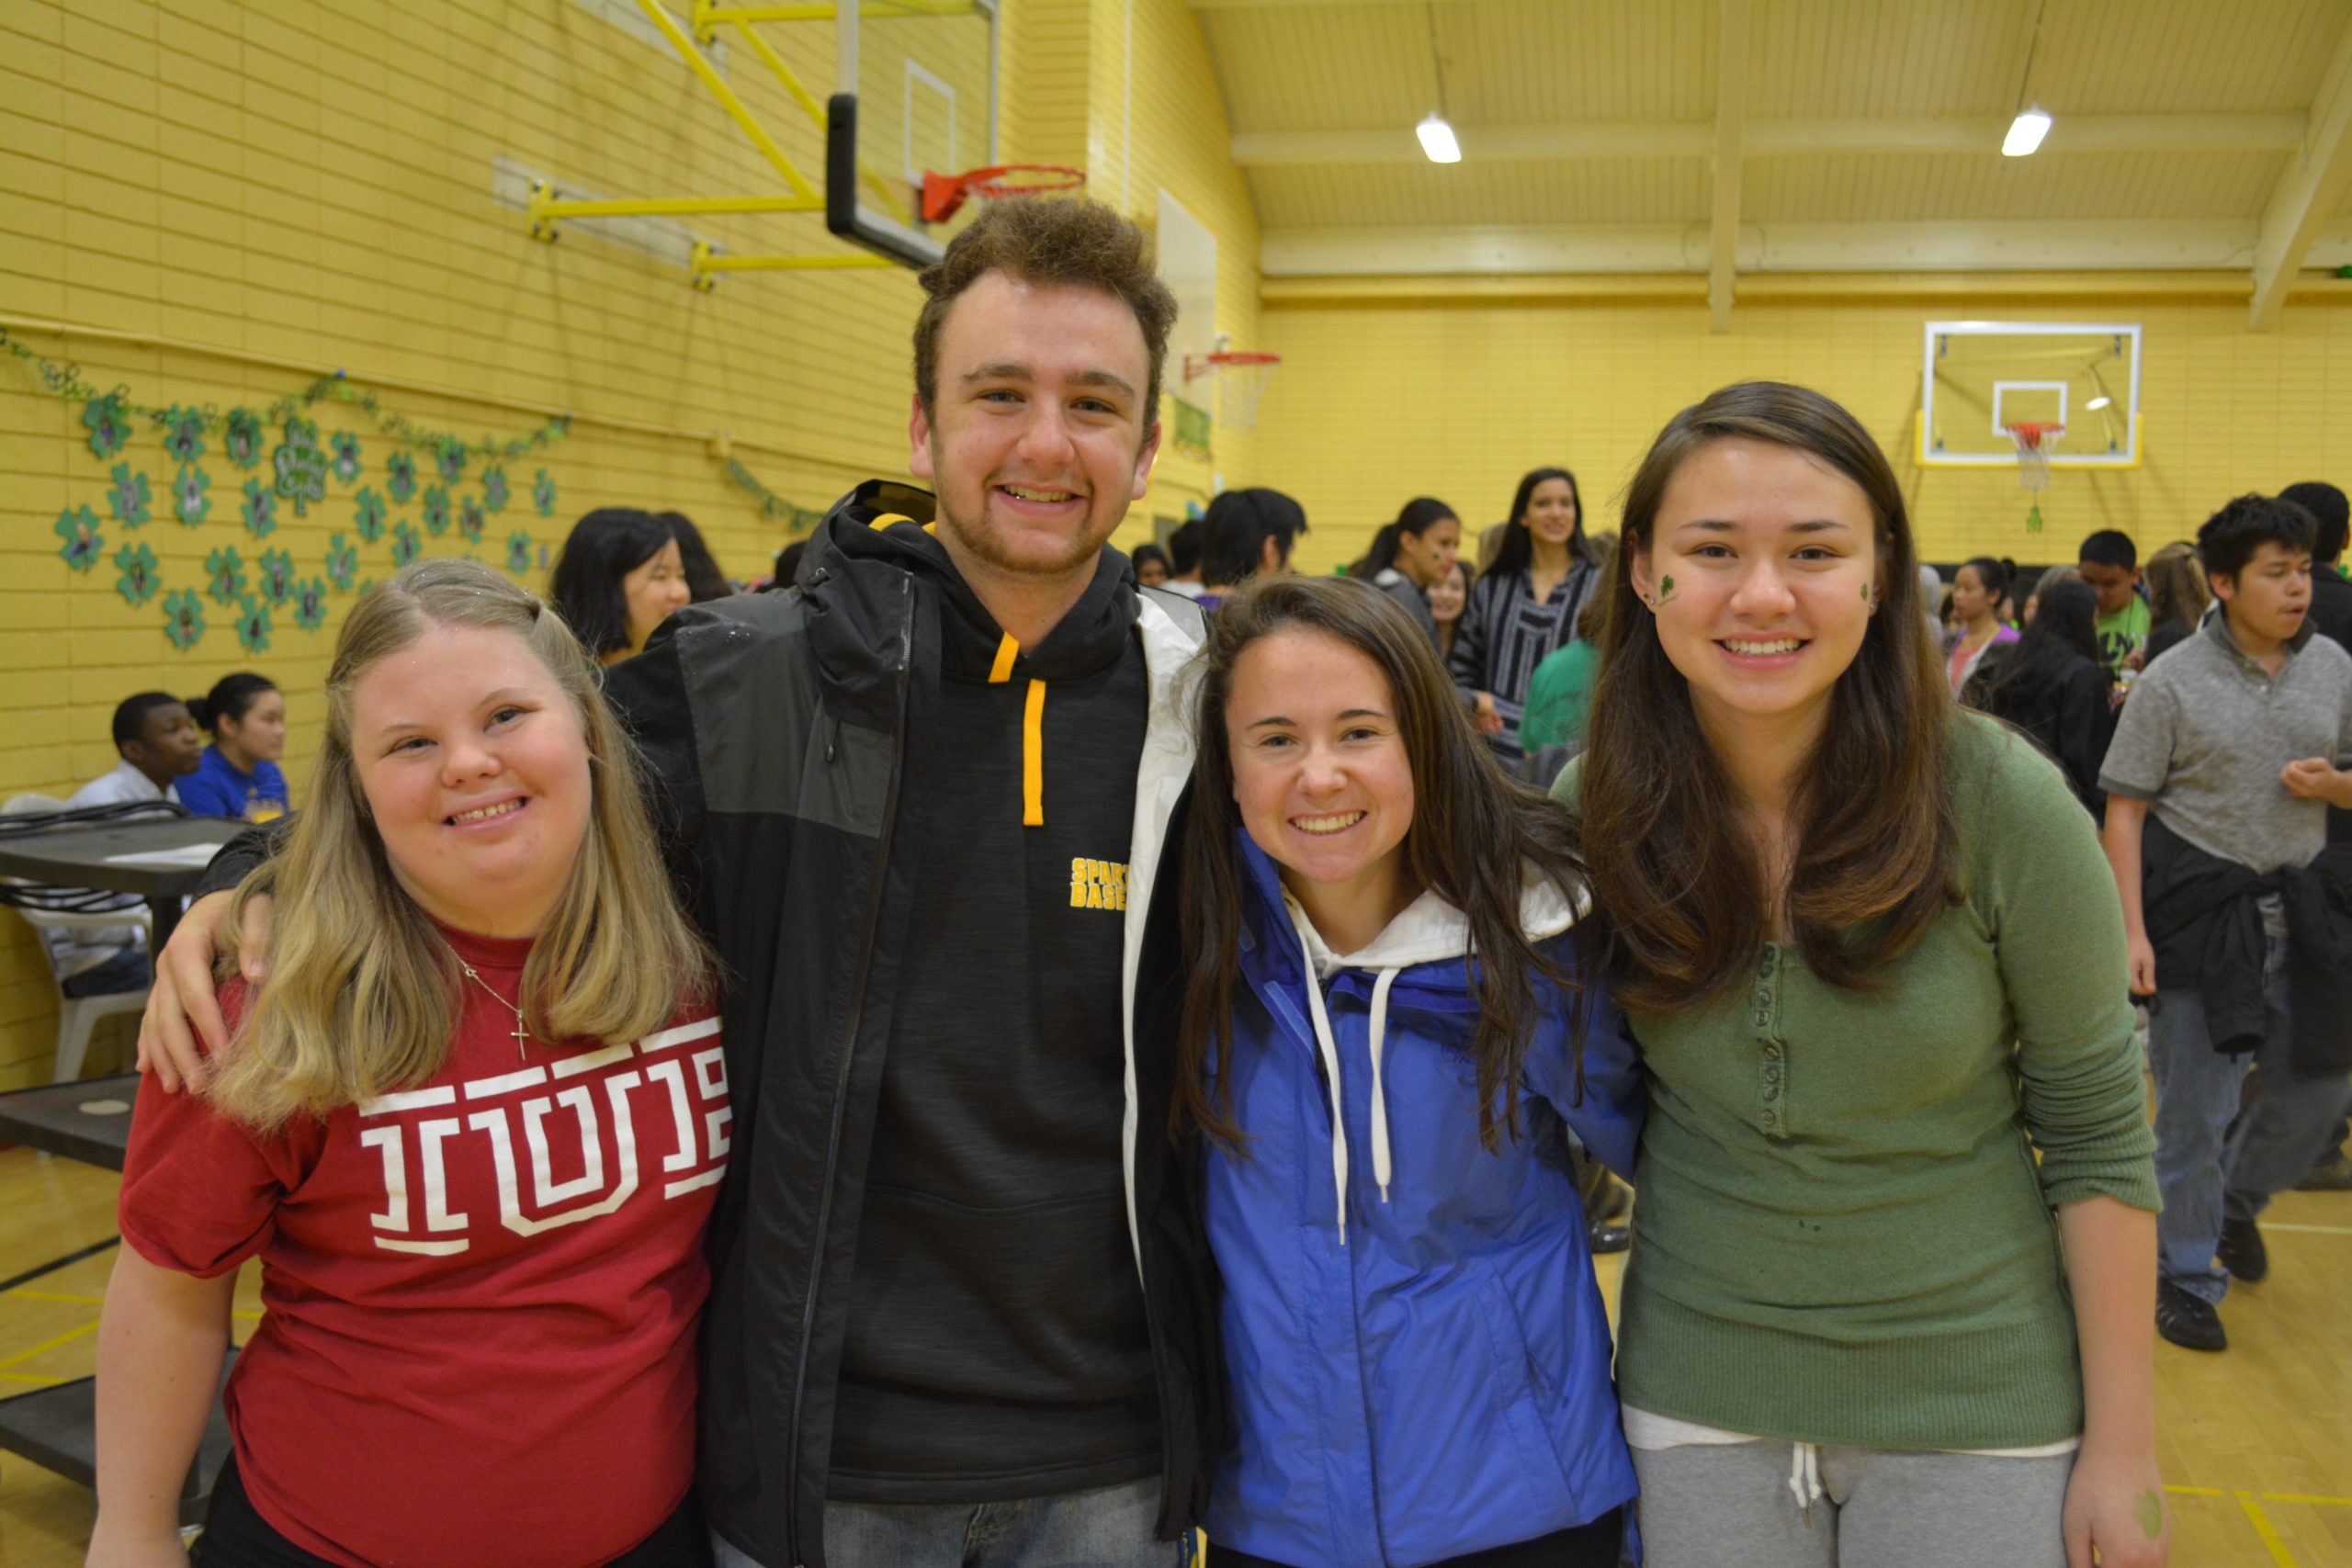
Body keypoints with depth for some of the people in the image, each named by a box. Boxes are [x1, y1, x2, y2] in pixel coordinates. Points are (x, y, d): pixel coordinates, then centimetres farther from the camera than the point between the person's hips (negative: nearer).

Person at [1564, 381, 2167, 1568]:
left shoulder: (2002, 802, -17)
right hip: (1694, 1396, 2)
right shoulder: (1594, 807, -11)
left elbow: (2096, 1137, -8)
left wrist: (2121, 1445, -4)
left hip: (1975, 1403, -1)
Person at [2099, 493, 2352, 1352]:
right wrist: (2132, 928, -15)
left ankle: (2237, 1201, 42)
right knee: (2195, 1110, 2)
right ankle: (2184, 1276, 18)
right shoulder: (2172, 682, -8)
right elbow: (2124, 808, -9)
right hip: (2200, 906, -4)